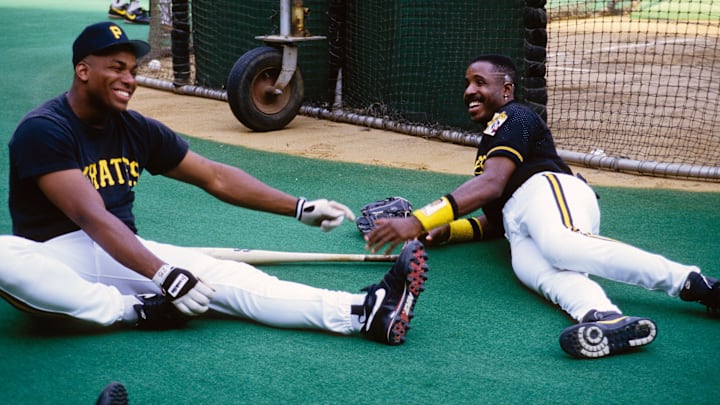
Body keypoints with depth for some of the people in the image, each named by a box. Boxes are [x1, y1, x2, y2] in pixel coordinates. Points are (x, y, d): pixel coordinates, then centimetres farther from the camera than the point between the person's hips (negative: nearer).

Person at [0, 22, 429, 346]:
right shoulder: (44, 130, -15)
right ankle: (132, 311, -28)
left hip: (124, 254, 5)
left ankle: (365, 313, -37)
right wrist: (163, 275, -36)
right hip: (54, 258, -4)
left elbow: (215, 177, 7)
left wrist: (300, 208, 0)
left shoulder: (137, 130, 5)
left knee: (222, 273, -20)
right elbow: (93, 218, -26)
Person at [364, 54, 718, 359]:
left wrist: (419, 220, -16)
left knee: (558, 245, -41)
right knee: (534, 268, -32)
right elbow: (493, 223, 36)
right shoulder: (490, 142, 41)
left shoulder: (512, 117, 11)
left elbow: (491, 185, -9)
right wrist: (446, 230, 16)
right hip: (519, 230, 6)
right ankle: (606, 318, -64)